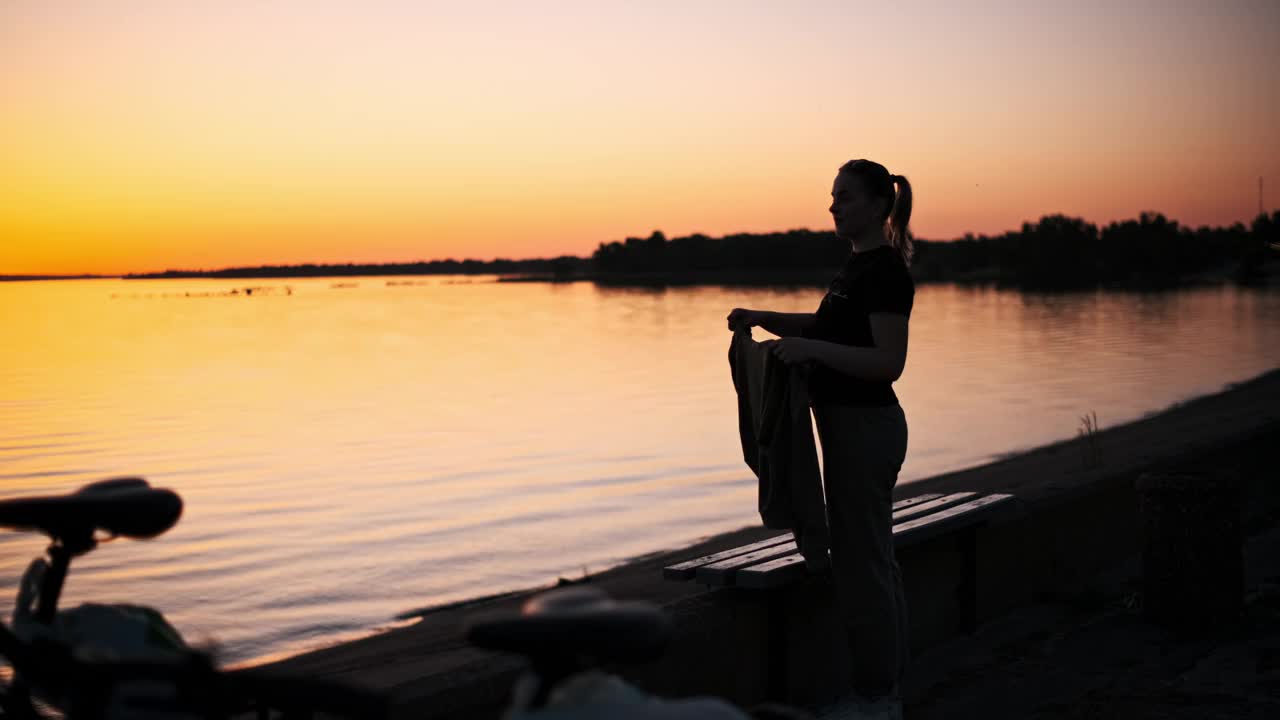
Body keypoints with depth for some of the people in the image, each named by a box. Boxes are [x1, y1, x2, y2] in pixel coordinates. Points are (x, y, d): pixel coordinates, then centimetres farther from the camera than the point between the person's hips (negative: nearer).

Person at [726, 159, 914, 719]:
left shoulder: (885, 271, -16)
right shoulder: (860, 265, 14)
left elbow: (889, 361, -23)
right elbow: (827, 326, 26)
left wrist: (811, 349, -29)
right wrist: (761, 319, 13)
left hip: (864, 430, -10)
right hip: (855, 426, 10)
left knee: (860, 565, -3)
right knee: (874, 562, 14)